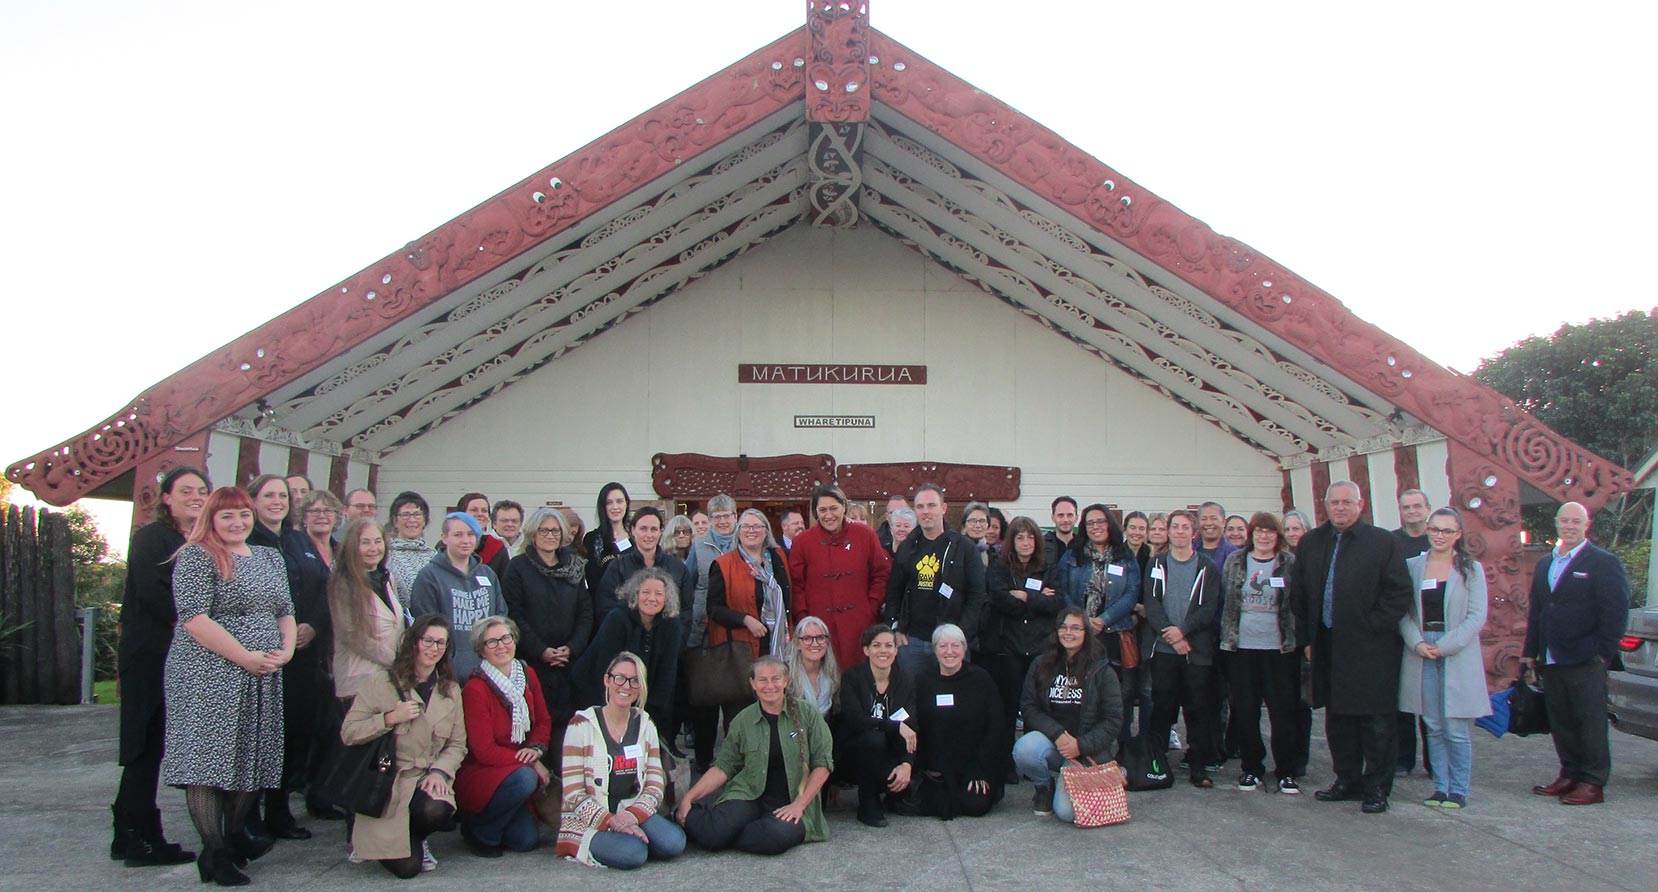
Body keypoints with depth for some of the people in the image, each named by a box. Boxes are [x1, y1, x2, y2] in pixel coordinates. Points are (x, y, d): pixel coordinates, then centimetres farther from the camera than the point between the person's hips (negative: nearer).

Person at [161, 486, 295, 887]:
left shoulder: (271, 557, 16)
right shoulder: (197, 556, -6)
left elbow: (285, 611, 19)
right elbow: (194, 618, -15)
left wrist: (287, 649, -1)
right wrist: (244, 657, -17)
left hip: (263, 676, 7)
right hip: (208, 676, -7)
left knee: (254, 757, 11)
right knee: (209, 758, -6)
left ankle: (236, 834, 26)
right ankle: (214, 852, -1)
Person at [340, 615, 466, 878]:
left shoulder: (451, 690, 11)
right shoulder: (380, 681, 0)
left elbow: (457, 745, 9)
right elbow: (348, 733, -4)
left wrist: (439, 771, -10)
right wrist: (390, 718, -15)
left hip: (427, 779, 3)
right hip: (385, 782, -3)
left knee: (436, 812, -35)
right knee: (406, 866, -17)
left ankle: (415, 839, 6)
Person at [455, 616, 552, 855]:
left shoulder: (527, 675, 2)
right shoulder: (475, 689, -18)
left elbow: (544, 722, 9)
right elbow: (484, 751, -18)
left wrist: (536, 748, -13)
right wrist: (531, 763, -18)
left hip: (516, 768, 6)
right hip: (477, 773, -6)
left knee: (526, 840, -8)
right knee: (525, 779, -34)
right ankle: (479, 831, -9)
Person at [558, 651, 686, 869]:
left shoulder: (645, 726, 10)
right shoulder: (582, 726, -4)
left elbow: (656, 786, 4)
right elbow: (573, 794, -9)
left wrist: (631, 815, -16)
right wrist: (610, 821, -23)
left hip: (634, 816, 4)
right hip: (588, 822, -4)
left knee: (673, 842, -25)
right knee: (633, 853, -33)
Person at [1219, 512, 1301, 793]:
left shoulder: (1290, 563, 2)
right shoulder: (1235, 561, 7)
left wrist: (1297, 639, 1)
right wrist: (1227, 637, 9)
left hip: (1279, 649, -2)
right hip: (1241, 647, 2)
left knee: (1283, 711, 0)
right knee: (1245, 712, 6)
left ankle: (1286, 771, 9)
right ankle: (1251, 767, 17)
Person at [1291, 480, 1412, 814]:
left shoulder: (1383, 542, -4)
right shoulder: (1310, 543, 10)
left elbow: (1400, 592, -6)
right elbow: (1298, 594, 14)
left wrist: (1373, 627, -11)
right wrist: (1306, 638, 9)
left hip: (1371, 649, -5)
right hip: (1329, 647, 5)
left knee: (1377, 722, 1)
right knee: (1338, 720, 12)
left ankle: (1376, 788, 10)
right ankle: (1347, 781, 23)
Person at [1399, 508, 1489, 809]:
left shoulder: (1471, 569, 3)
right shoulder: (1412, 566, 7)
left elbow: (1477, 616, -4)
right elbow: (1403, 612, 5)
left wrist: (1444, 646, -13)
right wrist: (1417, 643, -11)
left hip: (1457, 656, -2)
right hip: (1421, 655, 2)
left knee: (1456, 730, -3)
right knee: (1433, 728, 6)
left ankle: (1458, 791, 8)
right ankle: (1440, 787, 15)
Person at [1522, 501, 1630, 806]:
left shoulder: (1604, 562, -4)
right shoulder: (1545, 564, 16)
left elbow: (1616, 612, -9)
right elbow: (1536, 611, 18)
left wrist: (1603, 653, -13)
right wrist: (1531, 652, 14)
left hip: (1585, 661, -6)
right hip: (1551, 660, 6)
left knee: (1591, 721, 0)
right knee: (1561, 722, 11)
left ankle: (1593, 782, 6)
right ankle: (1570, 775, 20)